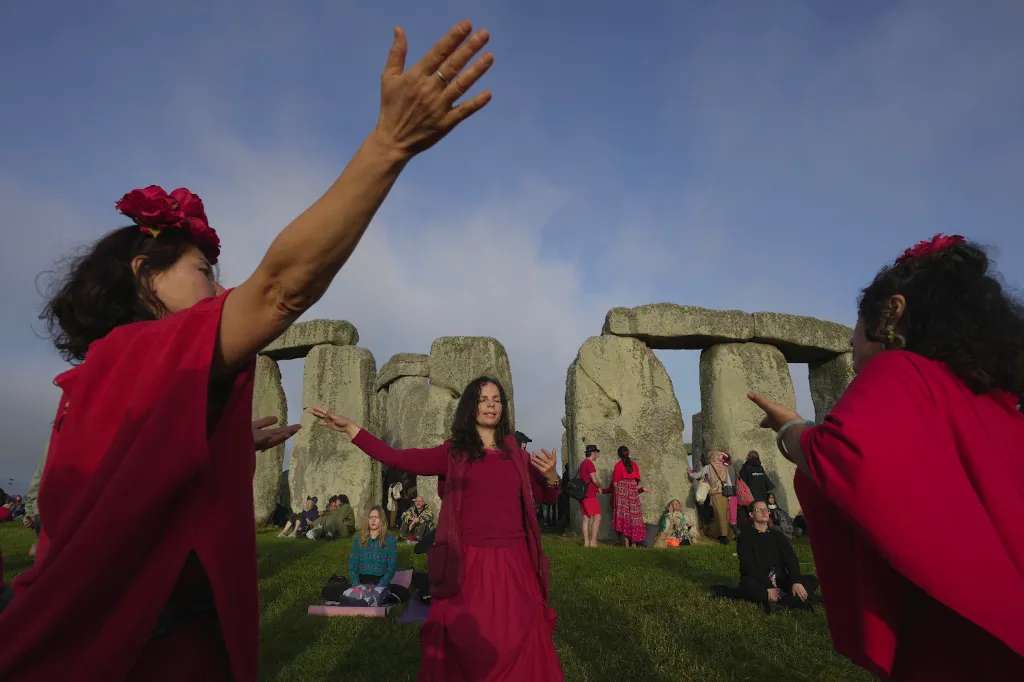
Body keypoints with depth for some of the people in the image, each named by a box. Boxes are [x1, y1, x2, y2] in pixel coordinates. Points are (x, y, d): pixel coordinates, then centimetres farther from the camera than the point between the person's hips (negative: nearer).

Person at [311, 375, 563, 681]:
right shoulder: (452, 453, 0)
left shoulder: (515, 455, 7)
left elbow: (546, 495, 15)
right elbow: (397, 459, -8)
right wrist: (350, 427, -11)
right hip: (469, 562, -2)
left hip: (513, 561, 2)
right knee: (468, 643, 7)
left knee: (519, 640, 9)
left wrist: (550, 475, -8)